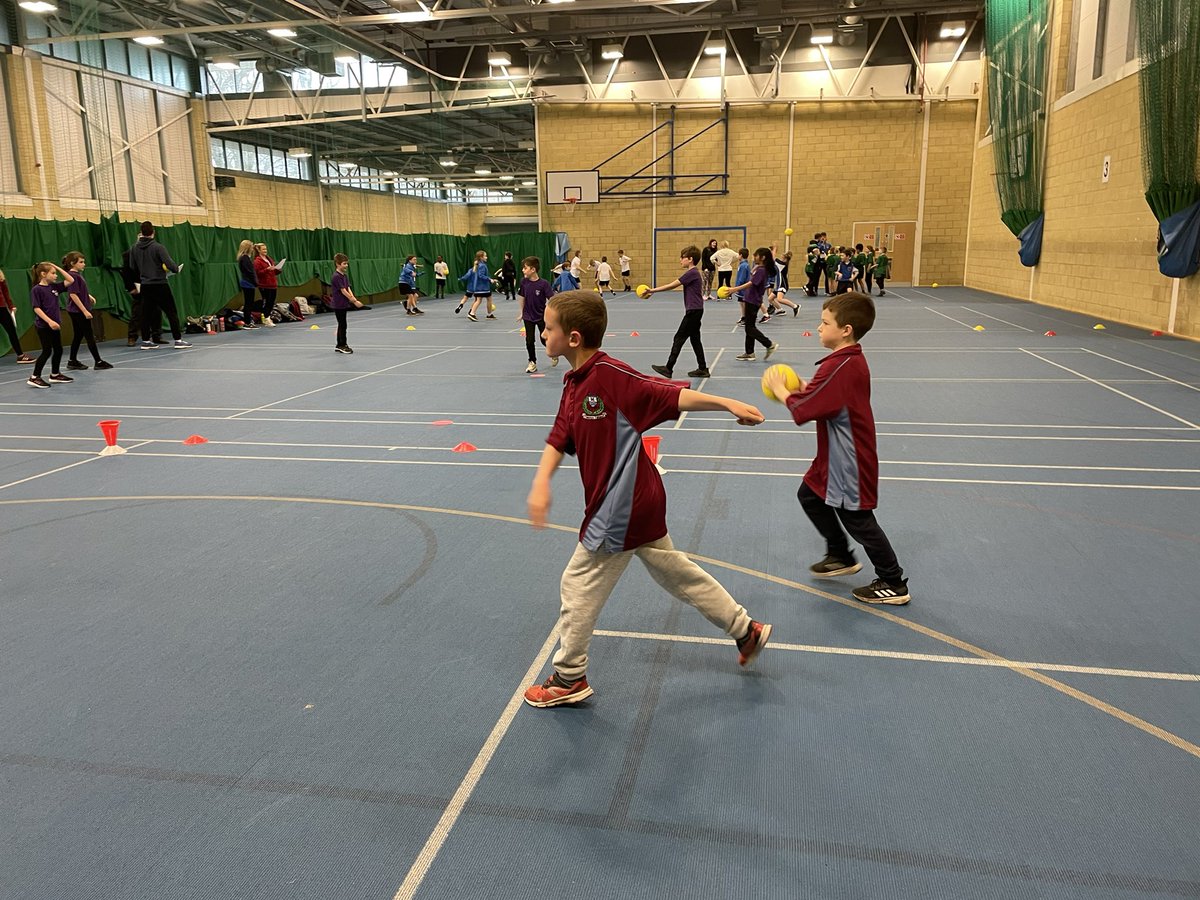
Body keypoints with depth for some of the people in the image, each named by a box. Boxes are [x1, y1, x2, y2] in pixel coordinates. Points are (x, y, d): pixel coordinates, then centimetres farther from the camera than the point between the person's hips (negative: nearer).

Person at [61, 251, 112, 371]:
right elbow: (73, 295, -21)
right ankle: (98, 362, 2)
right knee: (89, 336, -3)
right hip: (78, 311, -9)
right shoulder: (73, 275, -17)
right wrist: (85, 311, -22)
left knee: (78, 336, 14)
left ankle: (72, 361, 21)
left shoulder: (78, 274, 10)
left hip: (76, 311, 9)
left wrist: (89, 296, 10)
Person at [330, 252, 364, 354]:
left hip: (343, 304, 9)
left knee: (341, 325, 13)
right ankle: (342, 345, 4)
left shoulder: (345, 276, 10)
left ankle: (339, 346, 20)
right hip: (338, 304, -9)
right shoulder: (336, 276, -17)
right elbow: (343, 291, -20)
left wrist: (354, 299, -12)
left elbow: (349, 289, 3)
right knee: (342, 325, -4)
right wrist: (354, 301, -21)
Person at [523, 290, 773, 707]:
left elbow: (671, 395, -19)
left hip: (619, 508, -9)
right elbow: (558, 439, 2)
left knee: (578, 585, 5)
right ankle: (745, 629, 34)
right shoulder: (574, 384, 5)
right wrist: (541, 483, -12)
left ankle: (569, 678, 22)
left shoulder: (611, 375, -21)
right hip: (641, 502, 9)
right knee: (676, 571, 21)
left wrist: (728, 403, -23)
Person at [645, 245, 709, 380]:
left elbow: (672, 285, -17)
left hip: (693, 311, -10)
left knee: (679, 338, -6)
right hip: (695, 310, 10)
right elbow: (674, 285, 17)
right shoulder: (693, 273, 16)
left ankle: (668, 368, -3)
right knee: (695, 339, 12)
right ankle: (702, 369, 15)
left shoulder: (692, 273, -15)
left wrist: (652, 290, -14)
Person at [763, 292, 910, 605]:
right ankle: (841, 557, 38)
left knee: (857, 519, 2)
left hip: (848, 462, -11)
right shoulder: (853, 360, 5)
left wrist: (779, 389, -10)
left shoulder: (839, 366, -28)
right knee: (810, 495, 23)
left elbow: (802, 409, -27)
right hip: (835, 458, 11)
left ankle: (894, 584, 18)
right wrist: (803, 387, -2)